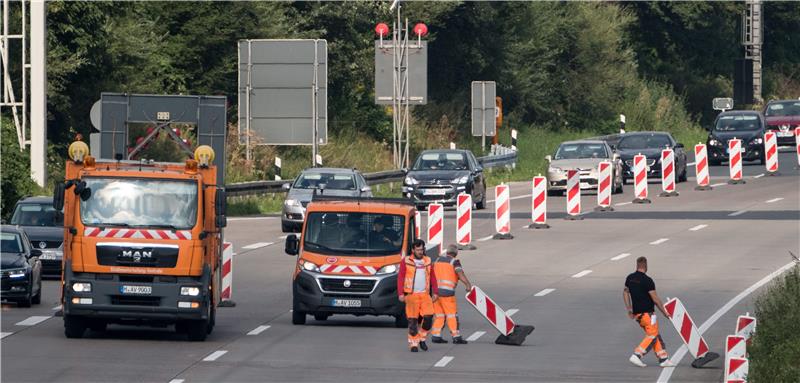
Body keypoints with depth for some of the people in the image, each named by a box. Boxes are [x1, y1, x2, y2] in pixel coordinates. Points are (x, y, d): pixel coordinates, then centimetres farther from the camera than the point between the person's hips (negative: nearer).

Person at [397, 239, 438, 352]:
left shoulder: (427, 261, 13)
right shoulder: (406, 261, 3)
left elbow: (433, 278, 15)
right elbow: (400, 278, 0)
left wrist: (435, 293, 8)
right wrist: (400, 294, -9)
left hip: (425, 294, 3)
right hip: (411, 295, -3)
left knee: (428, 317, -10)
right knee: (413, 321, -4)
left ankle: (422, 338, 12)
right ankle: (413, 344, 4)